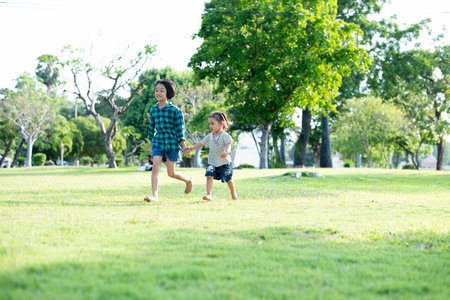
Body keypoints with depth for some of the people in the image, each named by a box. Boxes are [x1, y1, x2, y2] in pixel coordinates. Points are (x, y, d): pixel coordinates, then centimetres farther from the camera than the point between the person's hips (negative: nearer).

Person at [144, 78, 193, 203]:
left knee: (171, 173, 4)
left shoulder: (174, 110, -8)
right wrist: (151, 145, 20)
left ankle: (188, 180, 34)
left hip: (172, 143, -4)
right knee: (155, 167, -14)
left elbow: (179, 129, -6)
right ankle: (154, 196, -17)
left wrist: (183, 146, -7)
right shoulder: (153, 110, 5)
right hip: (158, 142, 4)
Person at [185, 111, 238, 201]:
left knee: (228, 179, 10)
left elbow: (229, 144, -26)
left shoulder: (225, 135, -11)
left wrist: (226, 151, -46)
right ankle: (209, 194, -24)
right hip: (212, 162, 4)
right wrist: (191, 148, 6)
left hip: (224, 163, -4)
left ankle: (233, 194, 35)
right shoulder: (209, 136, 7)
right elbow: (201, 143, 14)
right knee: (209, 176, -19)